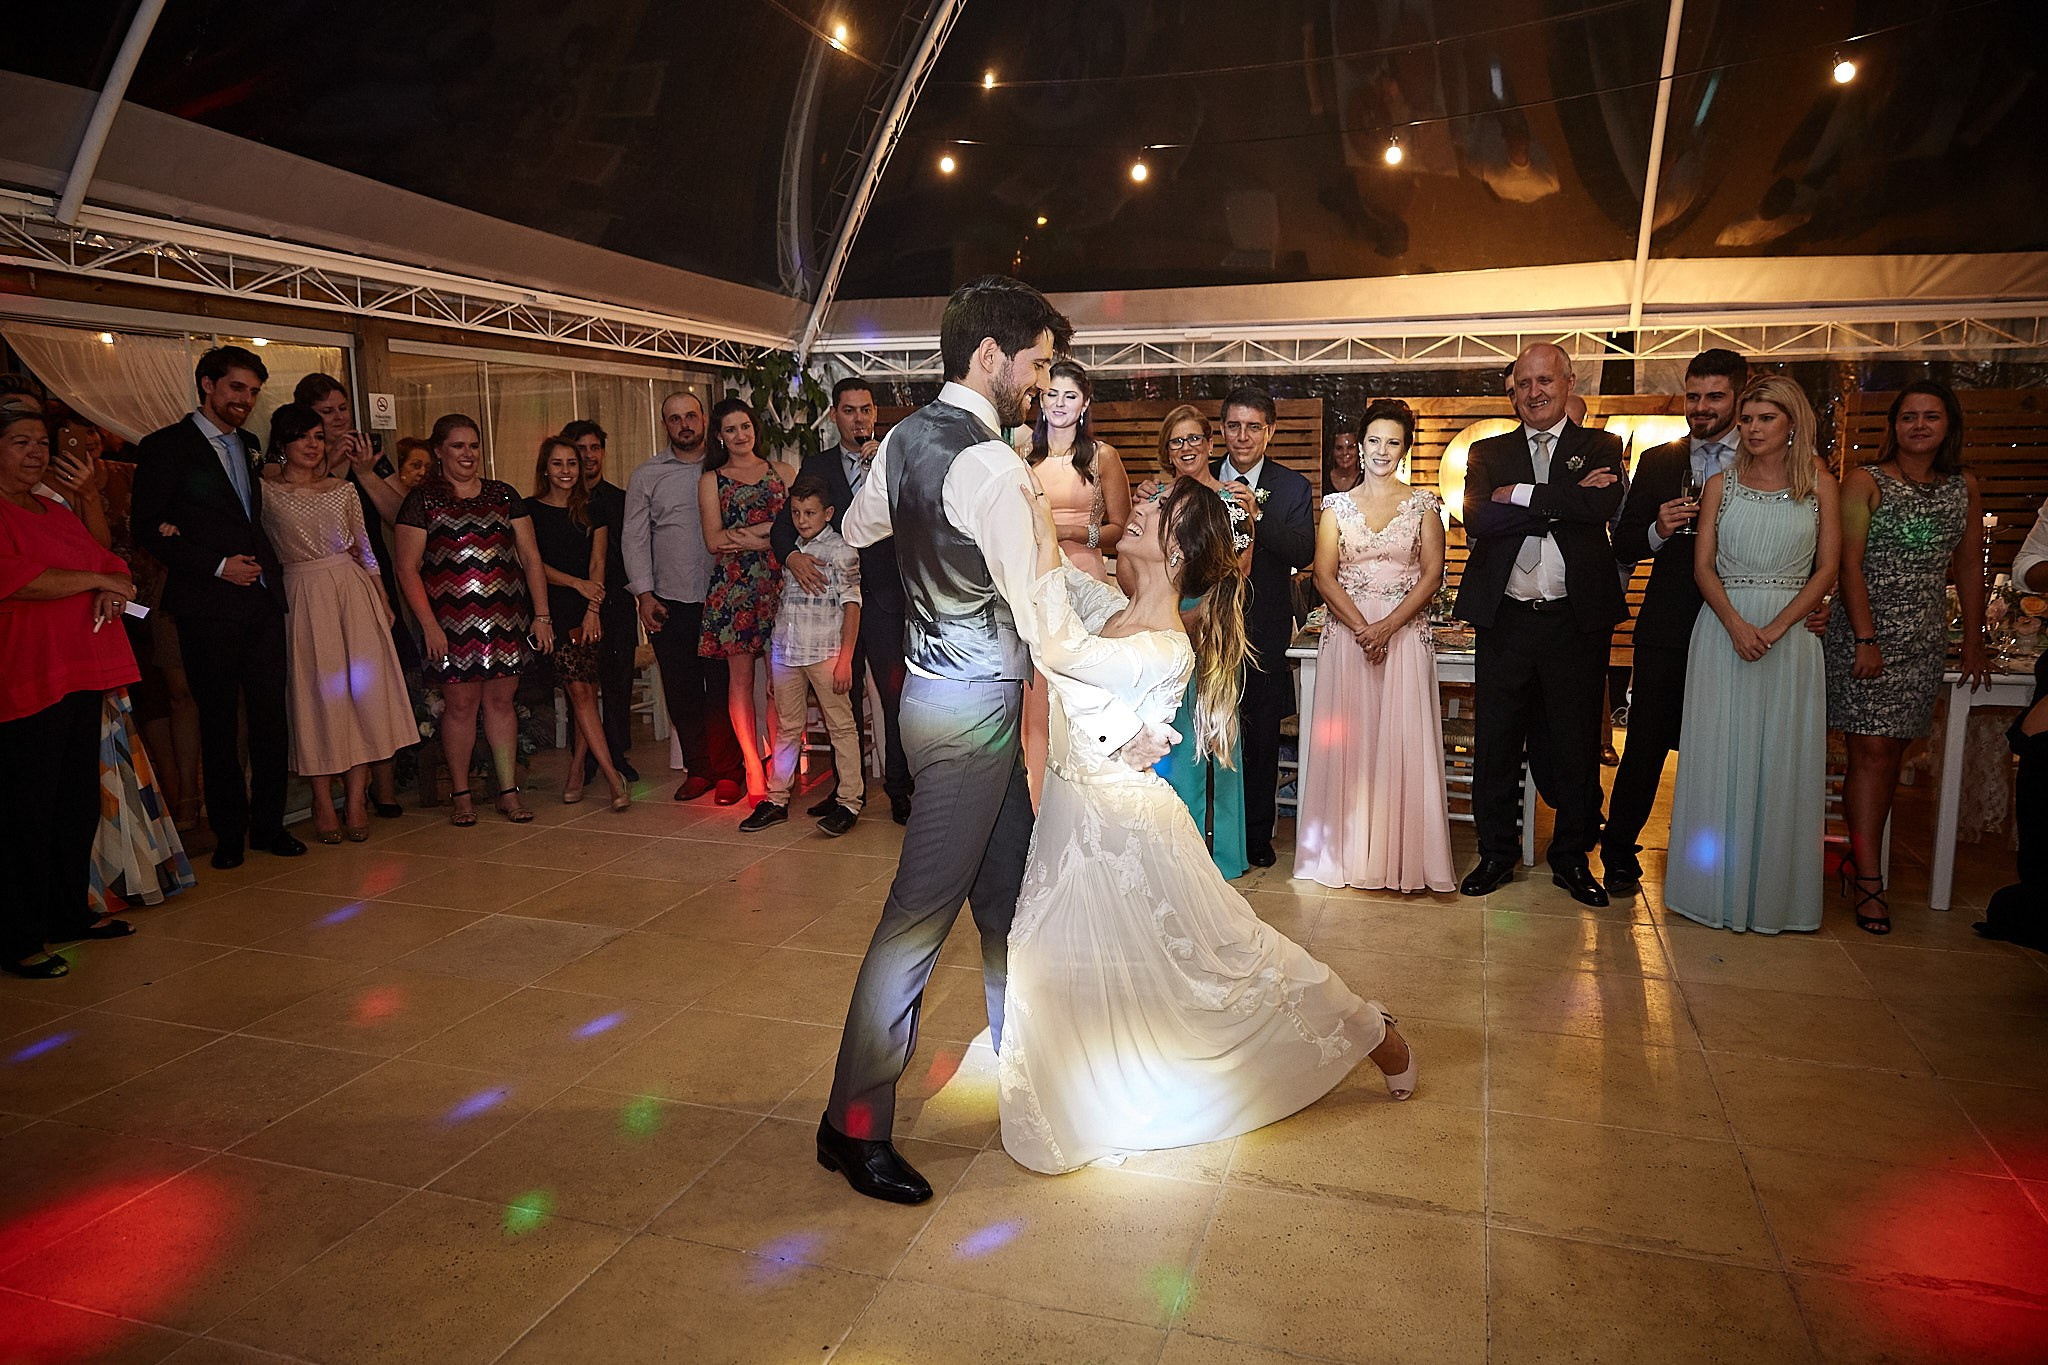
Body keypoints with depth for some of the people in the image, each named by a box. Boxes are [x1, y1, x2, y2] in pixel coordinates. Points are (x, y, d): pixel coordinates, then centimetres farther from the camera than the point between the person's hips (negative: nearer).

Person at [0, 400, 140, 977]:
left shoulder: (57, 513, 21)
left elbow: (109, 560, 21)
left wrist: (114, 593, -2)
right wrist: (97, 579, -9)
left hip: (80, 678, 8)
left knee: (79, 801, 12)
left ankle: (69, 912, 24)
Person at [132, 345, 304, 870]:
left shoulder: (249, 446, 17)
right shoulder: (165, 446, -1)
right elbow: (148, 527, -6)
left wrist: (268, 567, 9)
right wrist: (217, 565, -12)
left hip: (263, 600, 5)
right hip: (209, 607, -5)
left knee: (271, 718, 5)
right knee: (219, 723, 4)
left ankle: (268, 825, 15)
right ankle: (229, 832, 14)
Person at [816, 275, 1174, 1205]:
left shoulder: (903, 440, 6)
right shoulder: (992, 467, -21)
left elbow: (857, 530, 25)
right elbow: (1042, 619, -23)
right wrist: (1113, 725, -17)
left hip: (932, 680, 10)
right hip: (973, 706, -10)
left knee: (1005, 883, 20)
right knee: (922, 909, -2)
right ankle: (855, 1123, 9)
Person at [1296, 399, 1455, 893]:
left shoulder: (1423, 504, 8)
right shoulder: (1337, 506, 9)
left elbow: (1432, 574, -1)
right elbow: (1324, 576, 1)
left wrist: (1387, 627, -13)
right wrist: (1362, 628, -12)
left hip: (1406, 635, 0)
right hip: (1346, 633, 1)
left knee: (1404, 741, -4)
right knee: (1348, 740, -1)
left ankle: (1403, 857, 6)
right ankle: (1348, 852, 9)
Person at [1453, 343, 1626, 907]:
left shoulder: (1601, 447, 7)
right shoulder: (1488, 453, 9)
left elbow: (1605, 505, -14)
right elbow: (1478, 519, -10)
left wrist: (1522, 495, -12)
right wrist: (1566, 502, -14)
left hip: (1576, 621, -1)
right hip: (1505, 621, 1)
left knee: (1576, 745, 8)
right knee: (1496, 744, 6)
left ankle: (1572, 857, 23)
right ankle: (1496, 855, 20)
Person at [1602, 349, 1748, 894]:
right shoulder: (1657, 462, 10)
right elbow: (1623, 547, 7)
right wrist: (1657, 531, -12)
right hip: (1667, 630, 1)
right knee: (1646, 746, 1)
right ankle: (1618, 854, 14)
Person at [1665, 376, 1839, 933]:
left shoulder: (1819, 484, 6)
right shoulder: (1720, 485, 7)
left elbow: (1827, 568, 1)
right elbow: (1703, 566, 1)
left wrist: (1776, 627, -12)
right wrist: (1736, 624, -15)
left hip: (1790, 634, 0)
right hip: (1724, 630, 0)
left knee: (1782, 759, 3)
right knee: (1718, 755, 2)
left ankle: (1774, 892, 15)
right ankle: (1718, 887, 12)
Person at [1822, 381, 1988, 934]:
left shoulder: (1964, 487, 12)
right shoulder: (1866, 482, -3)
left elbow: (1969, 567, 15)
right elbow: (1849, 563, -8)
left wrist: (1974, 641, 13)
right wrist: (1866, 638, -15)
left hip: (1925, 639, 5)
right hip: (1866, 631, -4)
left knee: (1893, 752, 5)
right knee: (1871, 751, -7)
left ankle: (1858, 857, 16)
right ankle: (1869, 879, -4)